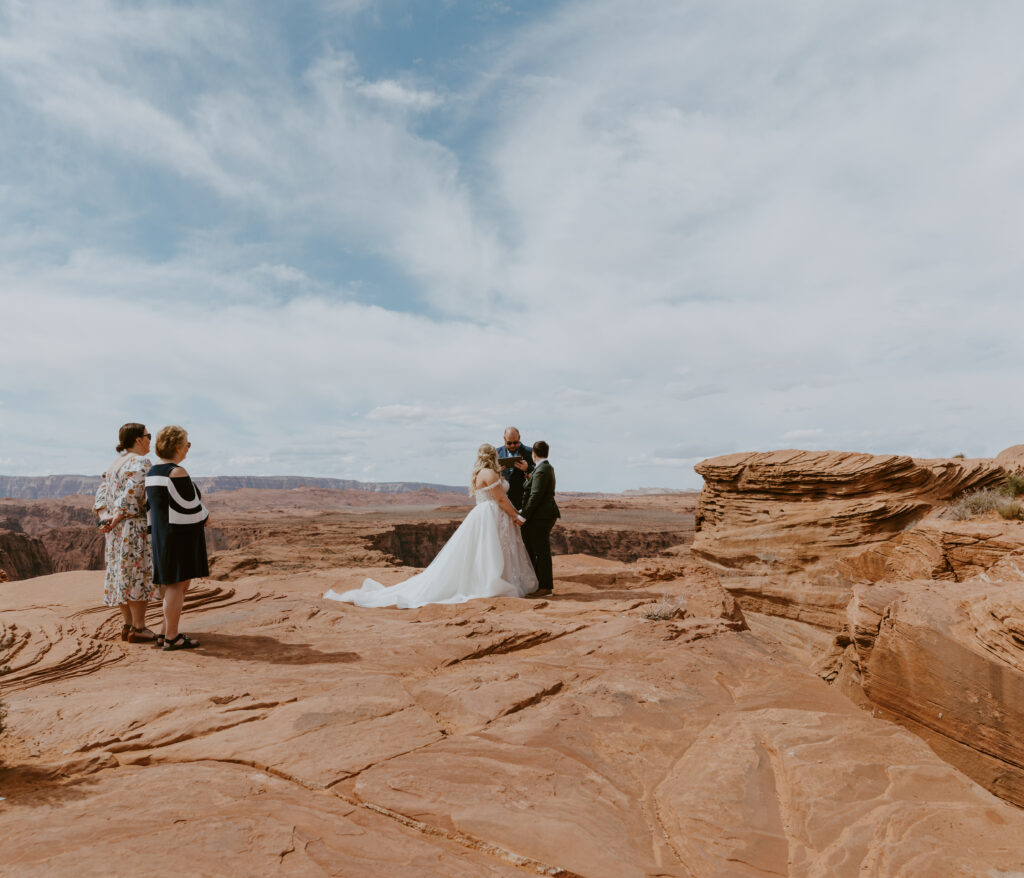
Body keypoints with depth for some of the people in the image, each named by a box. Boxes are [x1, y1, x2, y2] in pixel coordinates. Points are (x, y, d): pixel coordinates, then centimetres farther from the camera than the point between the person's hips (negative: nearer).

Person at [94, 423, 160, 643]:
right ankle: (138, 628, 0)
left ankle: (127, 625, 18)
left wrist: (105, 519, -4)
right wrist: (116, 520, -14)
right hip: (135, 527, -9)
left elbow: (101, 494, 8)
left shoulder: (115, 464, 16)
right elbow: (131, 495, -21)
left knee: (122, 574, 12)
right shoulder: (140, 463, -12)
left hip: (117, 530, 9)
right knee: (139, 575, -4)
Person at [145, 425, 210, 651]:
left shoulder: (152, 473, 12)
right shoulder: (177, 472, -18)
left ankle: (167, 632, 23)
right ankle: (171, 638, 5)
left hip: (163, 535, 10)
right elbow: (192, 507, -15)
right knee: (177, 585, -2)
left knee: (180, 584, 16)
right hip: (181, 535, -10)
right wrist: (205, 517, 3)